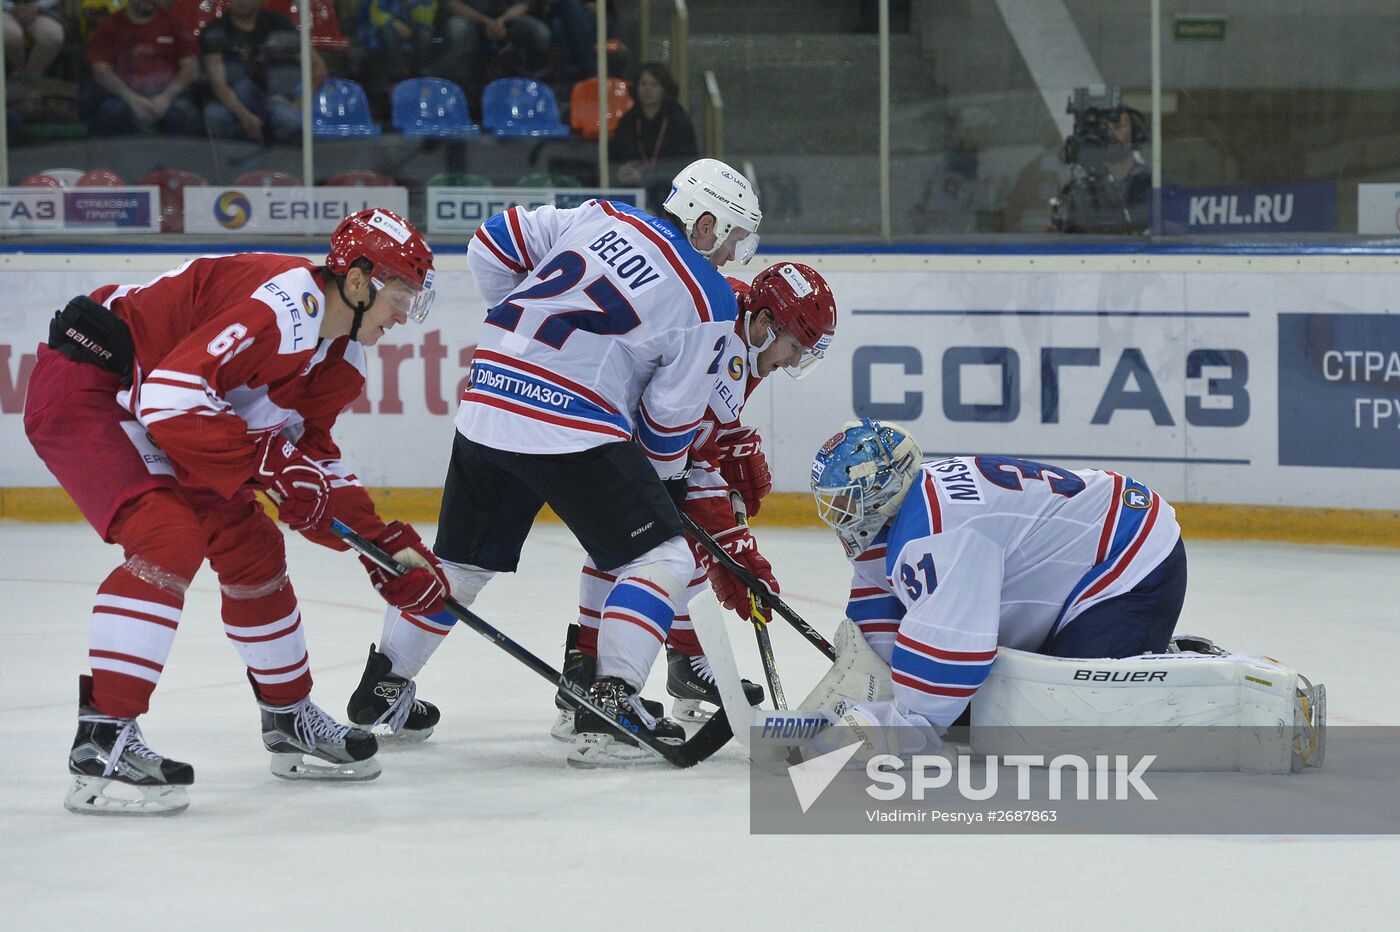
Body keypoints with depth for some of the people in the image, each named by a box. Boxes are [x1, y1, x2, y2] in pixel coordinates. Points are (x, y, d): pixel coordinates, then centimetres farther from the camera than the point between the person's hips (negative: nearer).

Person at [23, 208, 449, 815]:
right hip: (82, 384, -10)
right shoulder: (285, 304, -27)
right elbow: (171, 395, -33)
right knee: (171, 537, -26)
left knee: (250, 547, 11)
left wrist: (385, 543, 5)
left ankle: (289, 719, 29)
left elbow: (311, 456, 12)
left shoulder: (344, 354, 5)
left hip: (148, 420, 10)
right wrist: (269, 461, -28)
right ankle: (101, 740, -26)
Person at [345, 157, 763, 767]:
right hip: (574, 430, -7)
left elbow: (494, 243, 14)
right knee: (661, 556, 2)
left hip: (487, 400, 7)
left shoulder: (601, 217, 11)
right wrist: (669, 476, 20)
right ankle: (609, 710, -9)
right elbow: (672, 409, 2)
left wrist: (518, 322, 28)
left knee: (463, 559, 23)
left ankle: (382, 687, 31)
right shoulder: (710, 302, -2)